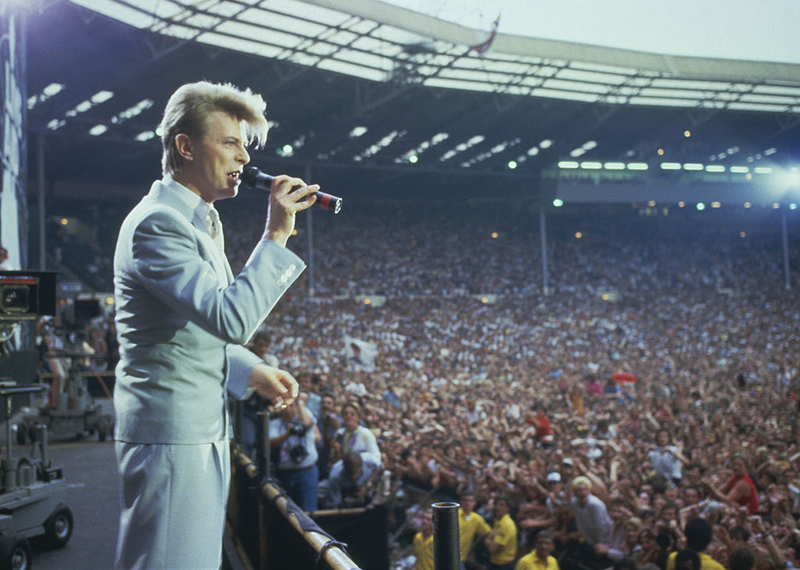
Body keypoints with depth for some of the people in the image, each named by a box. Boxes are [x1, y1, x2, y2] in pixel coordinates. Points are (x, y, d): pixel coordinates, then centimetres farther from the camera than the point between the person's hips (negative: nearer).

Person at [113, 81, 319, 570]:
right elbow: (232, 319, -29)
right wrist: (276, 236, -24)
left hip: (204, 431, 10)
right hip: (171, 432, -10)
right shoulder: (157, 223, -17)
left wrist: (251, 371, 11)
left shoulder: (203, 221, 15)